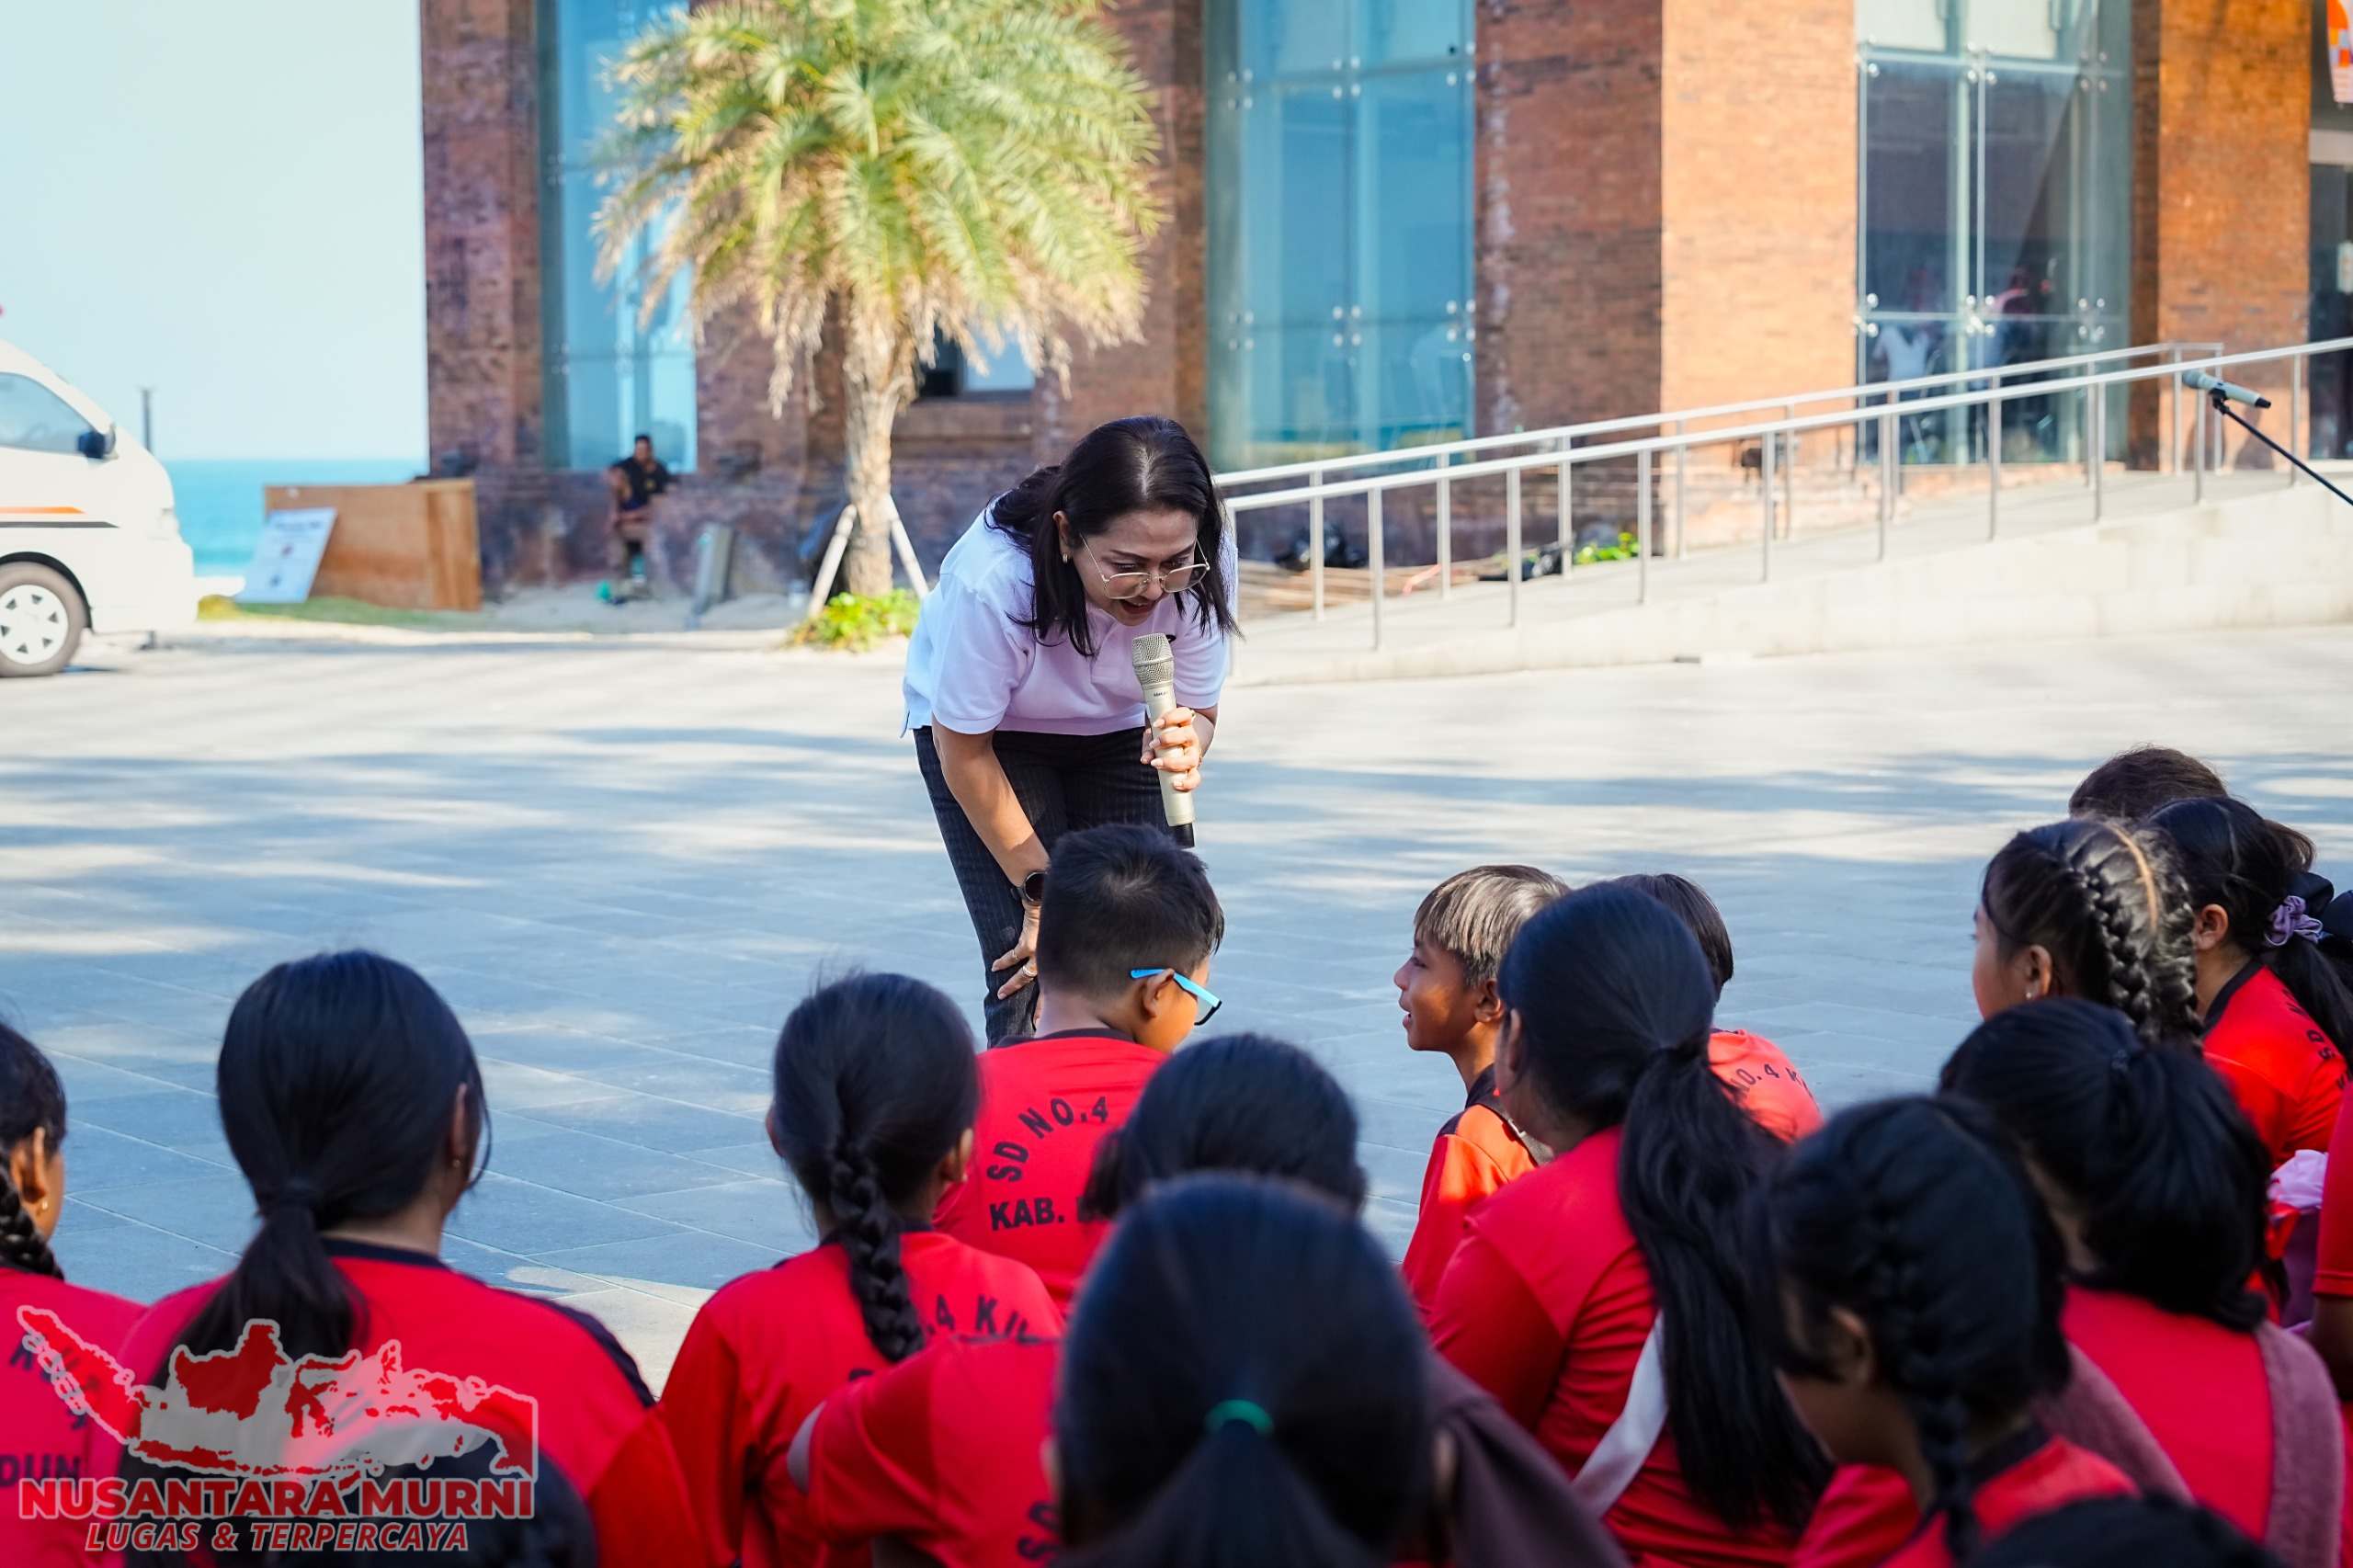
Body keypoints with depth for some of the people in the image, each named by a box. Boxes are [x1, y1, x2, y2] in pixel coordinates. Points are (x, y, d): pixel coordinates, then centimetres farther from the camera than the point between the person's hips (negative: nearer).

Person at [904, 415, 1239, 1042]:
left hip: (1116, 732, 3)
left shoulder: (1201, 565, -29)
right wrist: (1040, 890, -17)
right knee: (1033, 974, -17)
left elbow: (1198, 710, -14)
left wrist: (1184, 747, -39)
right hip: (985, 729, -3)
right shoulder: (993, 579, -38)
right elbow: (964, 750, -23)